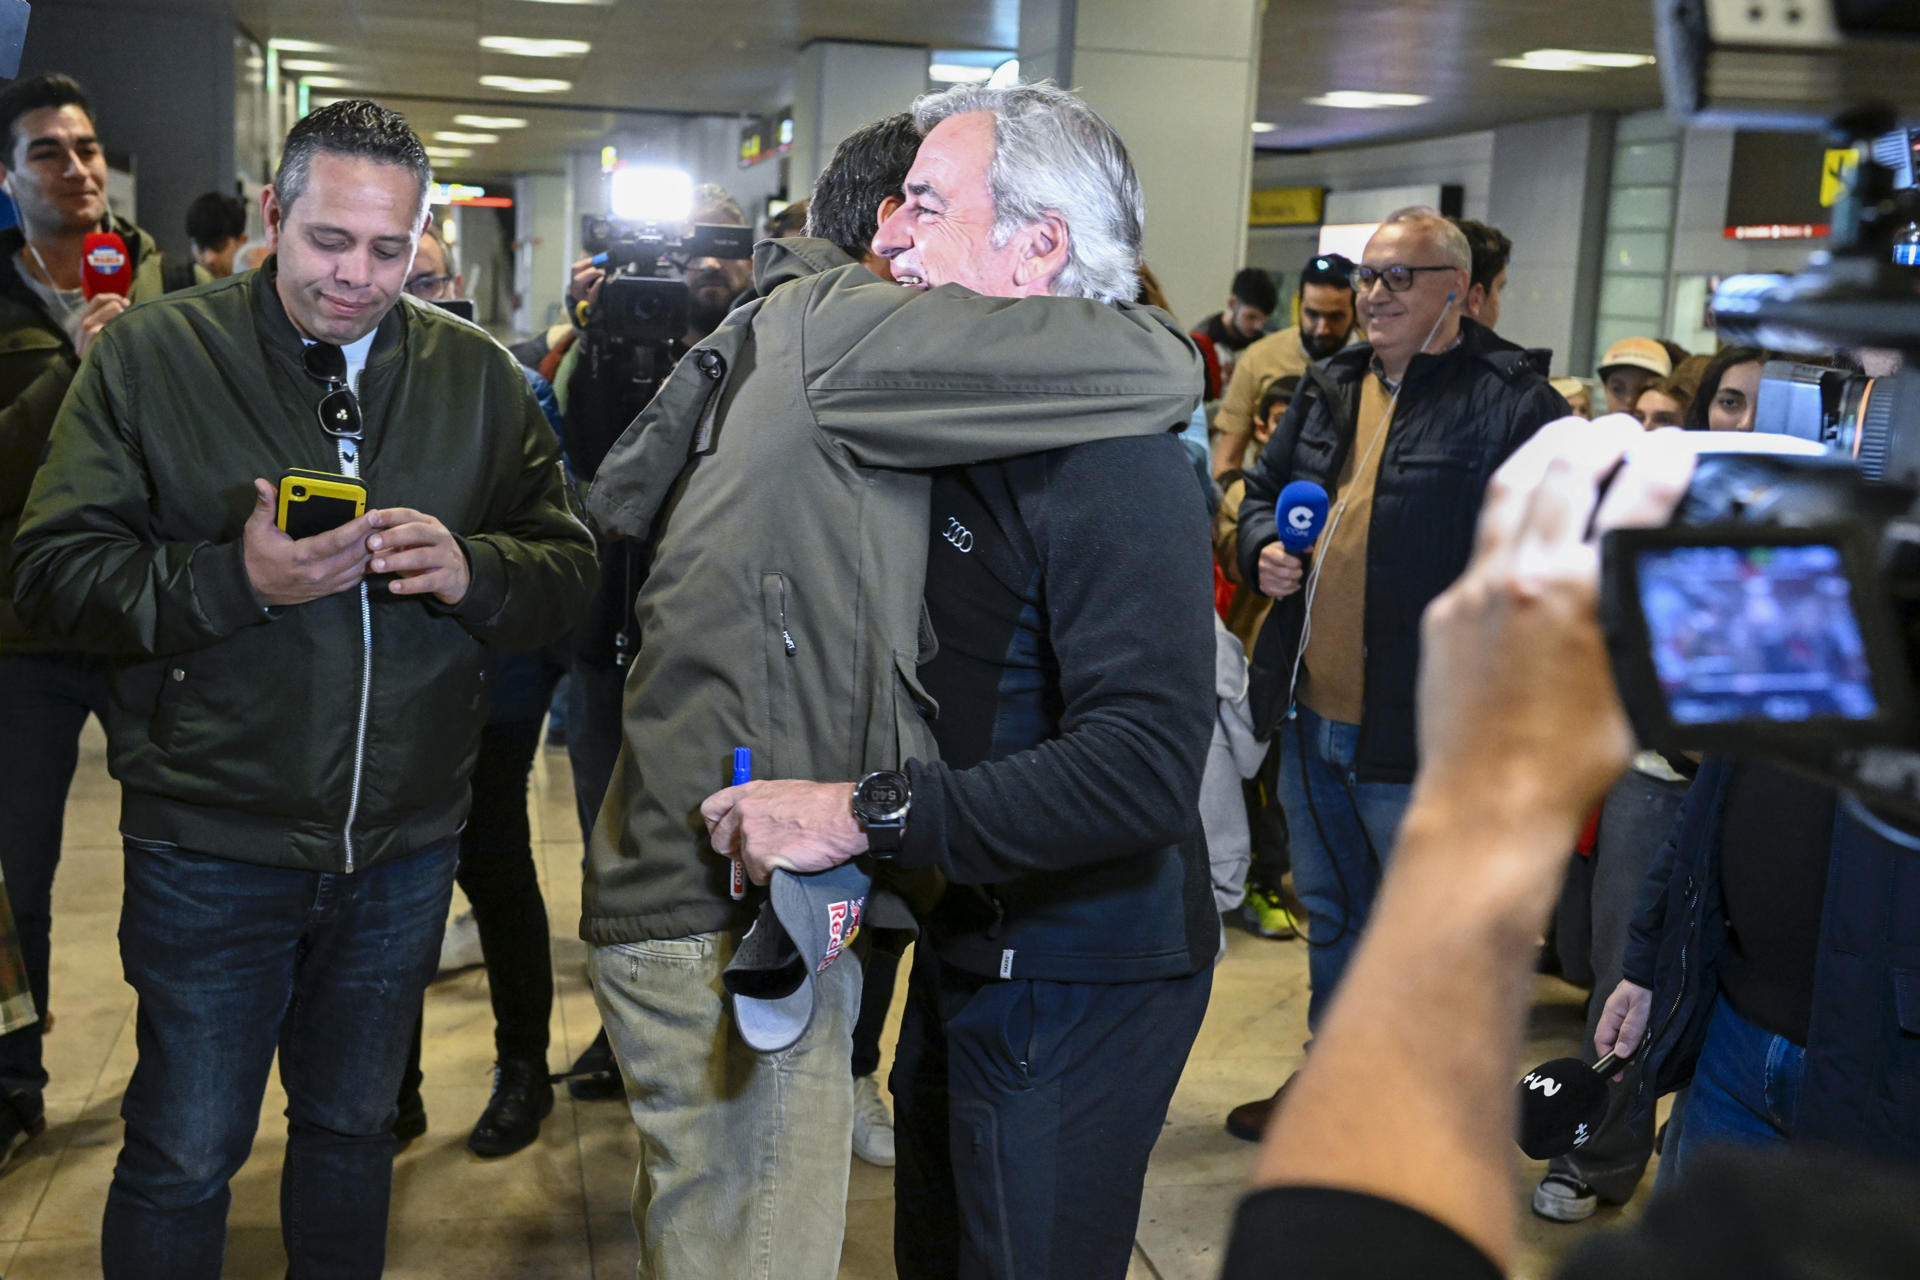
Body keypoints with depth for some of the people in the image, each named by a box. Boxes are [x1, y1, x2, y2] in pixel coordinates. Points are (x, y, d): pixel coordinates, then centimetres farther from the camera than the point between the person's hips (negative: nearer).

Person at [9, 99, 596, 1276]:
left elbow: (571, 568, 1)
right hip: (213, 843, -2)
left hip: (405, 846, 3)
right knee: (185, 1156, 10)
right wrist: (234, 577, -23)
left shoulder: (479, 376, 3)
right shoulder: (151, 356, -4)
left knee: (355, 1128, 21)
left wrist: (473, 571, -20)